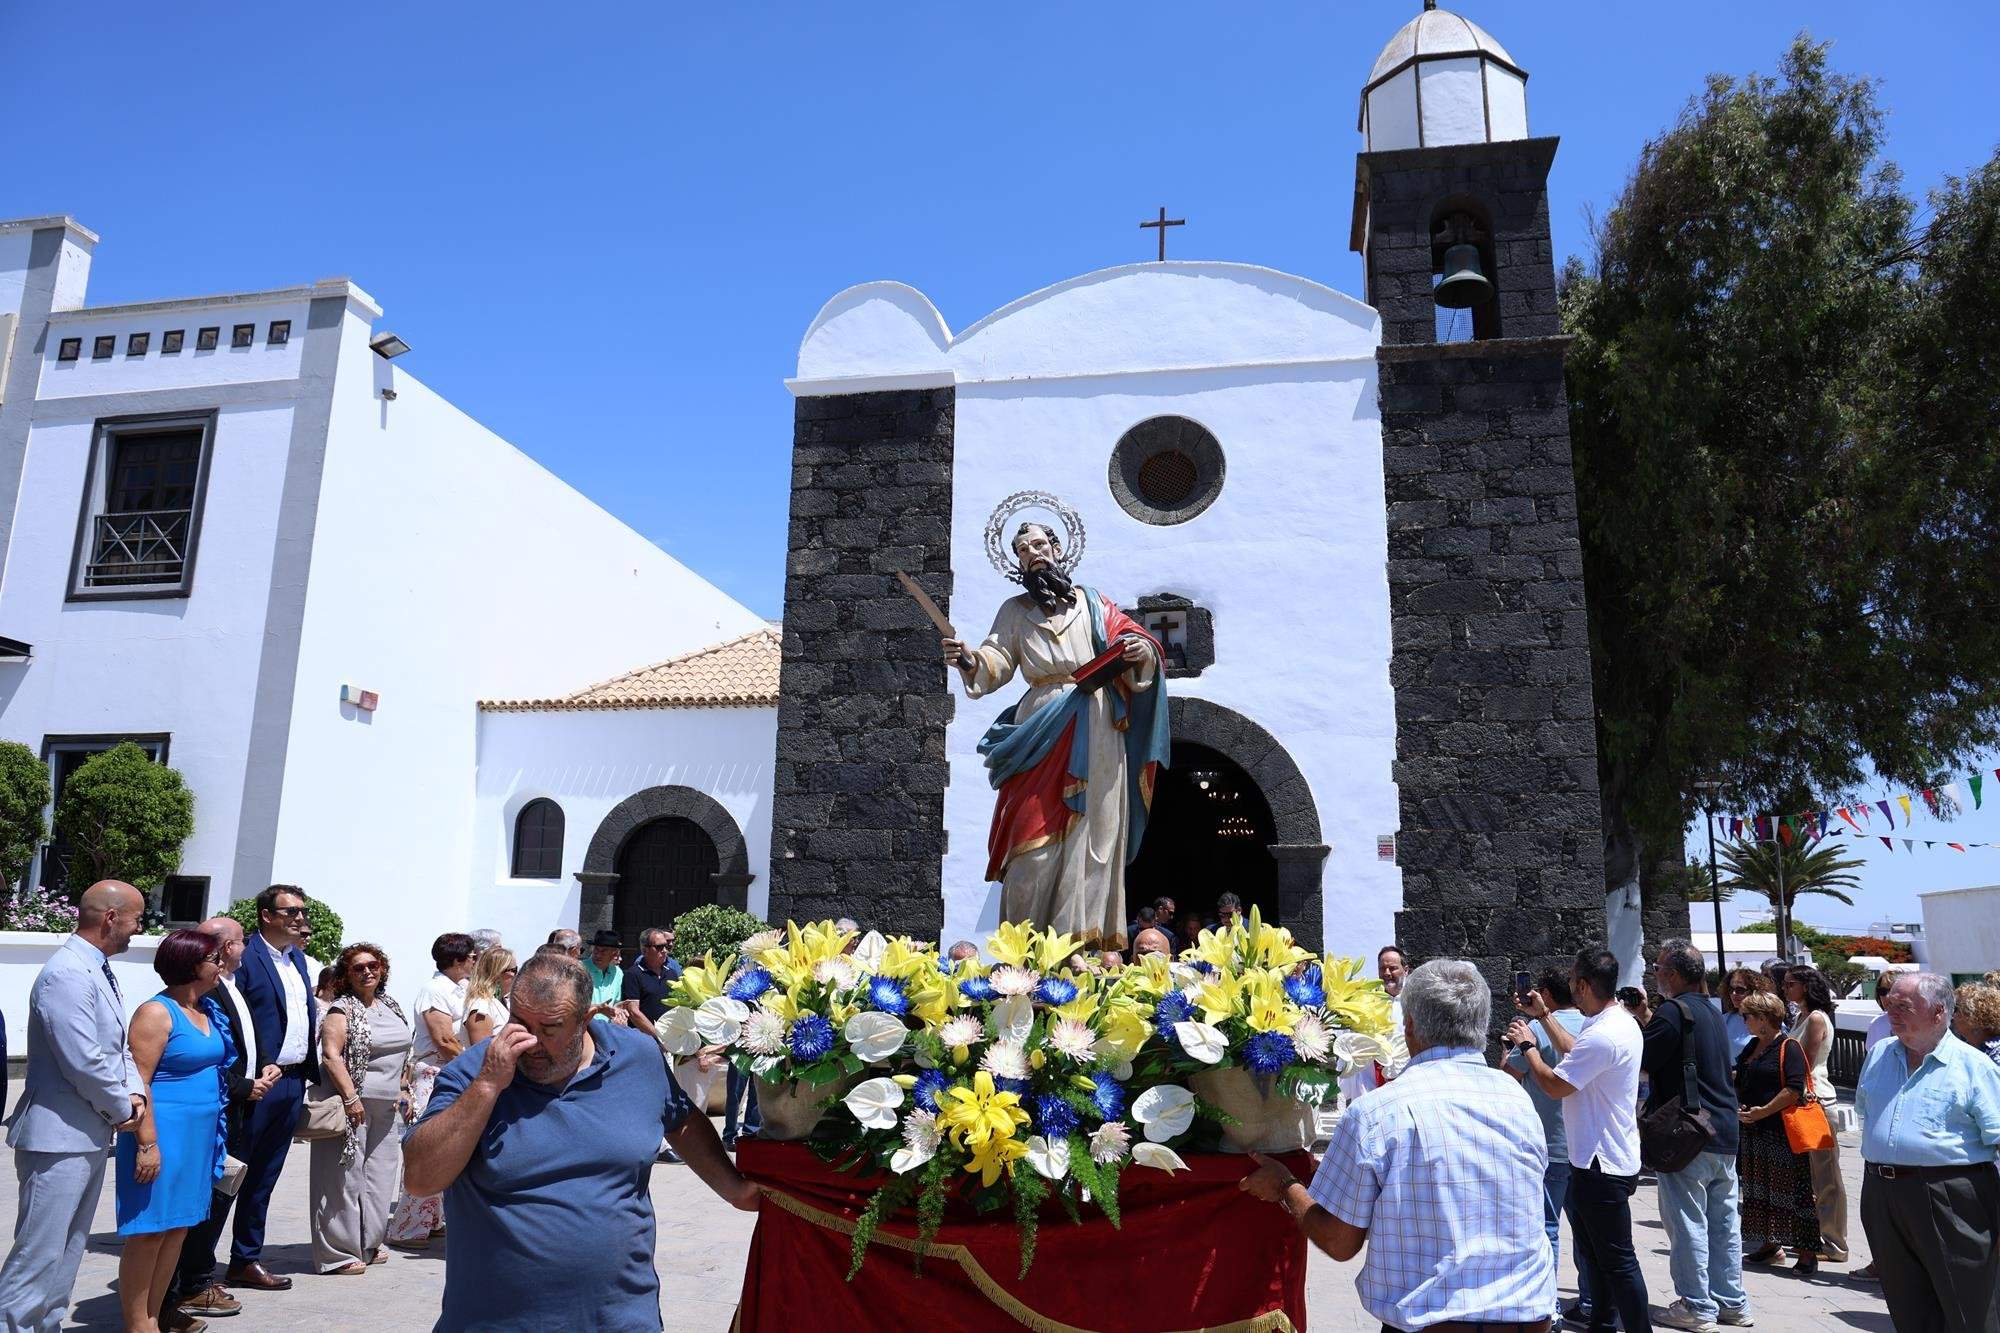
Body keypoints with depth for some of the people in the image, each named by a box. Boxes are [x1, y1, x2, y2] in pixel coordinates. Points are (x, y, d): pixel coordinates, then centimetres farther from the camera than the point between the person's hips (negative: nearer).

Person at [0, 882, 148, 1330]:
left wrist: (135, 1092, -3)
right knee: (40, 1251, -4)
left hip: (91, 1135, 10)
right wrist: (122, 1109, -11)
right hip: (60, 1136, -10)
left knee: (69, 1248, 17)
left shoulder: (98, 970, 11)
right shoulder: (67, 974, -20)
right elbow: (83, 1061, -24)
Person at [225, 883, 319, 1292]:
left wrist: (309, 1071, 11)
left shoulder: (297, 957, 15)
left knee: (264, 1175, 15)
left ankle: (247, 1259, 25)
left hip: (293, 1081, 8)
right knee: (235, 1172, 1)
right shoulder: (245, 958, -11)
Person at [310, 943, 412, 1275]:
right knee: (346, 1176, -3)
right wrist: (351, 1098, -22)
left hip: (386, 1107, 7)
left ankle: (368, 1244, 23)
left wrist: (402, 1088, 18)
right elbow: (331, 1055, -17)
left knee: (379, 1175, 11)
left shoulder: (389, 1005, 13)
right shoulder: (342, 1010, -8)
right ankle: (338, 1253, 4)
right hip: (354, 1103, -7)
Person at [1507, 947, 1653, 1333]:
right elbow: (1575, 1051, 22)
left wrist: (1527, 1045, -6)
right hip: (1604, 1158, 11)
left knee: (1617, 1260, -1)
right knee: (1593, 1244, 23)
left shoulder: (1603, 1036, -28)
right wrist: (1542, 1017, 25)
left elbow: (1554, 1085, -20)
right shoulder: (1620, 1021, 6)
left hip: (1603, 1165, -11)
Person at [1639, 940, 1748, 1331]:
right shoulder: (1713, 1012, 13)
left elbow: (1640, 1064, -18)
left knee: (1687, 1222, 0)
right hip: (1725, 1135, 9)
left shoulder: (1673, 1011, -15)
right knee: (1723, 1222, 15)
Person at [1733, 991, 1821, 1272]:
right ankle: (1771, 1245, 22)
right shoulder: (1753, 1047, 15)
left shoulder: (1788, 1048, -11)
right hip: (1753, 1131, 9)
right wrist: (1738, 1107, 6)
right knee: (1759, 1188, 12)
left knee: (1791, 1190, -4)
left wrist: (1763, 1111, -19)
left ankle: (1807, 1252, 2)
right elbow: (1741, 1083, 23)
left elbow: (1794, 1089, -20)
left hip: (1783, 1132, -9)